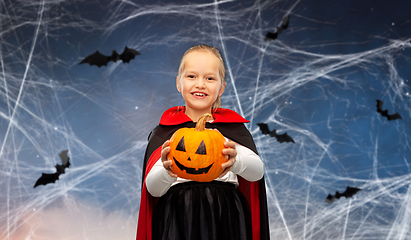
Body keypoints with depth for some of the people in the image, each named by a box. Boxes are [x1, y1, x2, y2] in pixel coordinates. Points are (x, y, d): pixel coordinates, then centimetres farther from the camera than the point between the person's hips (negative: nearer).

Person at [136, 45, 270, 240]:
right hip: (179, 221, -1)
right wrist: (167, 172, -27)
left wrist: (236, 161, -29)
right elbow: (152, 188, -4)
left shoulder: (232, 126, 8)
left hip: (225, 219, 1)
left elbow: (258, 171, -7)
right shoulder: (165, 131, 5)